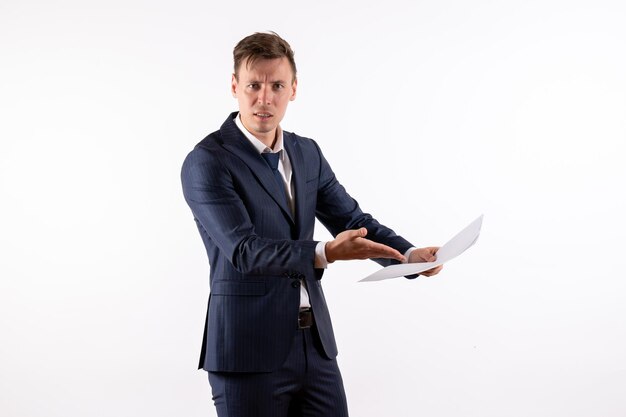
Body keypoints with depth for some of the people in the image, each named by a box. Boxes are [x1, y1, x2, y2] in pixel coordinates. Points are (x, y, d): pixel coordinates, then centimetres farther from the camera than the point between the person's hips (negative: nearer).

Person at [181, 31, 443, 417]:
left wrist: (409, 254, -9)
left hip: (316, 345, 6)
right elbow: (244, 251, -21)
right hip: (249, 352, -6)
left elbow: (353, 220, 9)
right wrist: (325, 253, -33)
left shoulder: (307, 153, 10)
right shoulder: (206, 163, -12)